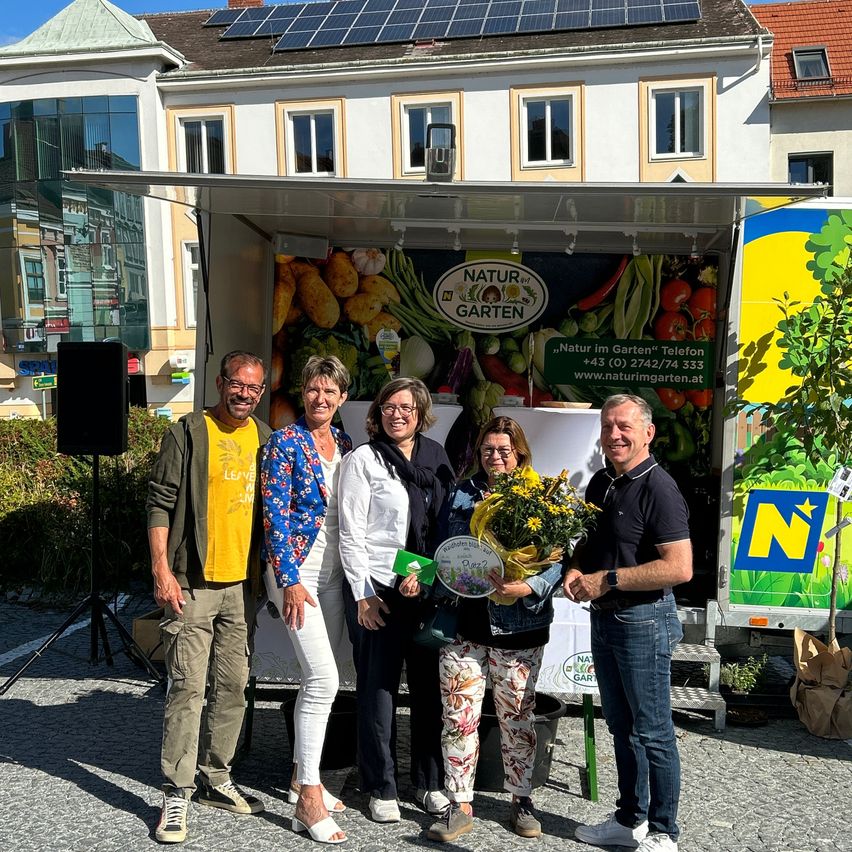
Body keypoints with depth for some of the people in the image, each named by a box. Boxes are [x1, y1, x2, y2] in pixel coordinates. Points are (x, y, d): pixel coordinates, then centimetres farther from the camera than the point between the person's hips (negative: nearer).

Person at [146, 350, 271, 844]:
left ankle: (216, 779, 26)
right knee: (188, 687, -5)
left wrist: (266, 572, 17)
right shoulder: (190, 433, -6)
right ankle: (177, 795, 5)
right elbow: (161, 503, -7)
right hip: (192, 584, -5)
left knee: (233, 686, 12)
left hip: (243, 583, 6)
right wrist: (161, 569, -14)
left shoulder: (265, 438, 10)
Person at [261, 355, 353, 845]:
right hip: (296, 569, -6)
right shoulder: (284, 444, -8)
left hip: (335, 573, 7)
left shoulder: (346, 445, 10)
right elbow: (274, 516, -12)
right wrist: (290, 580, -16)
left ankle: (303, 777, 26)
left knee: (319, 678, 12)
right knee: (324, 678, -14)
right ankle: (308, 800, -5)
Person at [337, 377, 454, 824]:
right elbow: (351, 533, -6)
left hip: (428, 586, 4)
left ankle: (430, 781, 25)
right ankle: (381, 788, 17)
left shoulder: (435, 455, 10)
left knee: (429, 686, 10)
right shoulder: (364, 459, -3)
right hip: (376, 587, -4)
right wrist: (364, 595, -10)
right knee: (378, 689, 3)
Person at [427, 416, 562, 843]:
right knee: (458, 715, 3)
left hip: (518, 629, -2)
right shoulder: (460, 495, 8)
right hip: (463, 624, 2)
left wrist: (526, 588, -21)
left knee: (517, 716, 11)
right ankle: (460, 805, 17)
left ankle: (521, 800, 28)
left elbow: (556, 562, -5)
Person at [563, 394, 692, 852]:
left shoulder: (658, 488, -17)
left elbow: (680, 568, -24)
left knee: (652, 733, 3)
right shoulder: (600, 482, 8)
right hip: (603, 619, 8)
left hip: (644, 620, -8)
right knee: (621, 727, 18)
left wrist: (607, 579, -21)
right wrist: (575, 570, -1)